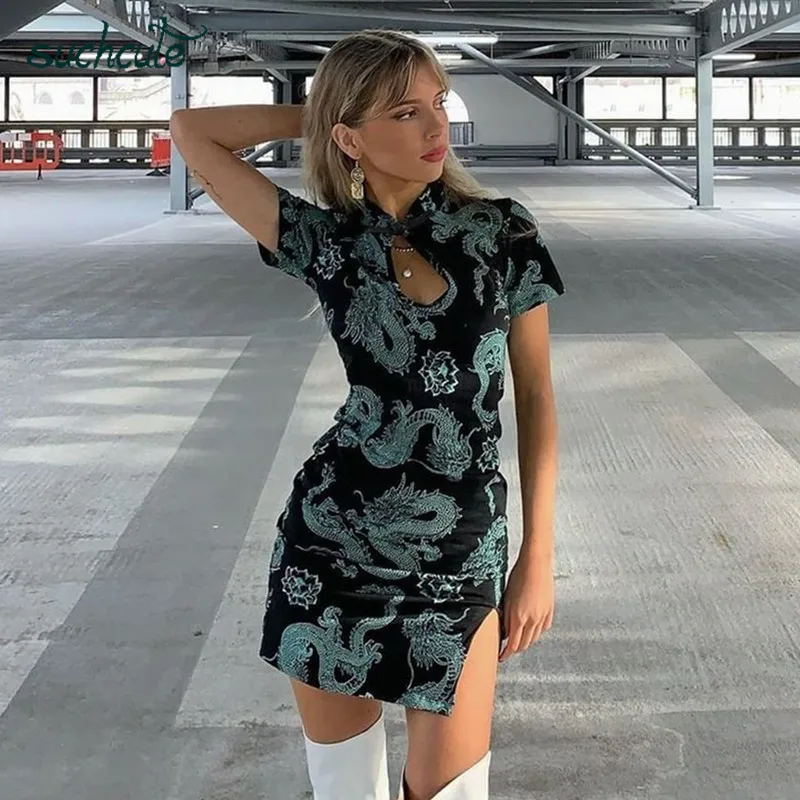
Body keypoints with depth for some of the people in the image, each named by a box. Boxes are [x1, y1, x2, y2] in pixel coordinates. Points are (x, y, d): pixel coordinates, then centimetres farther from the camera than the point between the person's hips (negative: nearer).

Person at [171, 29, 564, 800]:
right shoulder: (325, 240, -2)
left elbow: (535, 394, 1)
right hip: (330, 541, 1)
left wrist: (538, 554, -1)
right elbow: (192, 132, 1)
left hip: (460, 557, -1)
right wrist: (312, 115, 4)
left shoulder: (502, 232, -4)